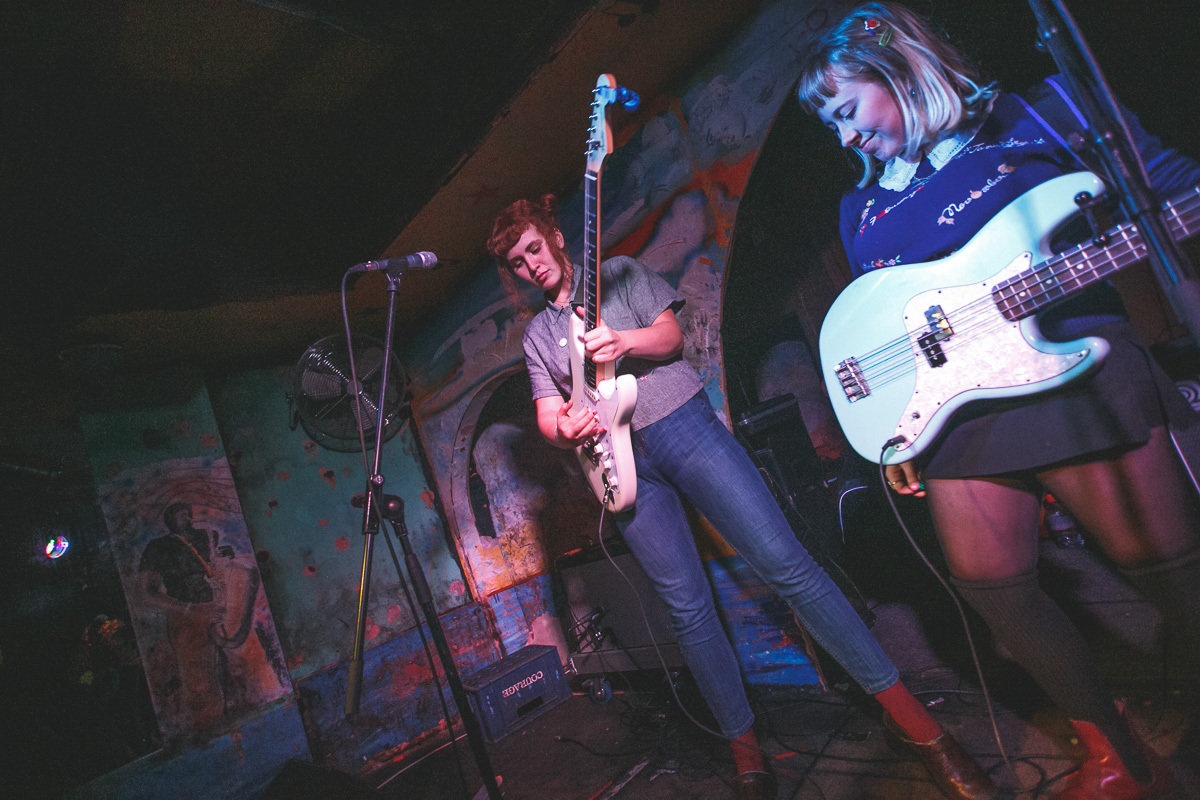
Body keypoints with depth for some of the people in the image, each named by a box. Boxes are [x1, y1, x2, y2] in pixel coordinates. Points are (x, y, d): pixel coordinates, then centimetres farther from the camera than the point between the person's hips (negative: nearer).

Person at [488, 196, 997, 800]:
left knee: (784, 563, -11)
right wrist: (564, 429, -14)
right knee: (688, 608, -1)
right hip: (620, 461, 3)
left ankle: (908, 714, 0)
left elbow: (671, 335, 3)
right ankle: (745, 750, 15)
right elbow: (548, 416, 10)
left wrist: (622, 341, -18)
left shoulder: (619, 272, 13)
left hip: (680, 425, -2)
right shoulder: (536, 335, 20)